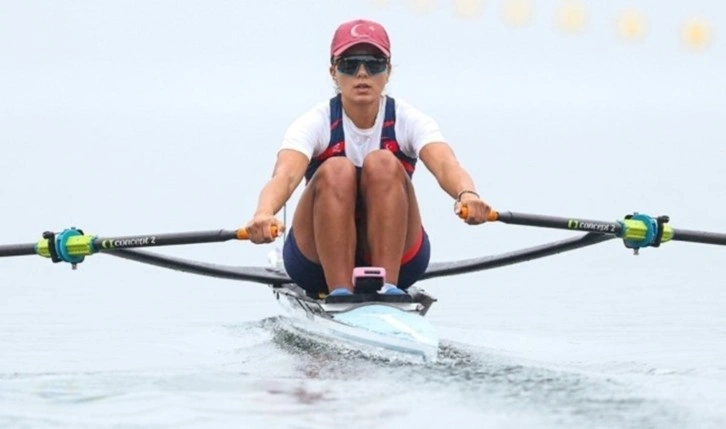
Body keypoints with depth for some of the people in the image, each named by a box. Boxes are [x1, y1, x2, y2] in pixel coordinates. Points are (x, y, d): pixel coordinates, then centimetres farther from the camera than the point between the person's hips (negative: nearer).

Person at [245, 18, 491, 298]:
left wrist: (467, 194, -54)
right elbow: (285, 175, -30)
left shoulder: (408, 121, -7)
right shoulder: (316, 123, -10)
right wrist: (264, 214, -55)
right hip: (318, 259, -1)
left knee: (383, 164, -26)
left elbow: (445, 165, -28)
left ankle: (387, 287, -35)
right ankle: (339, 292, -37)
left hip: (397, 256, 1)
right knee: (337, 171, -29)